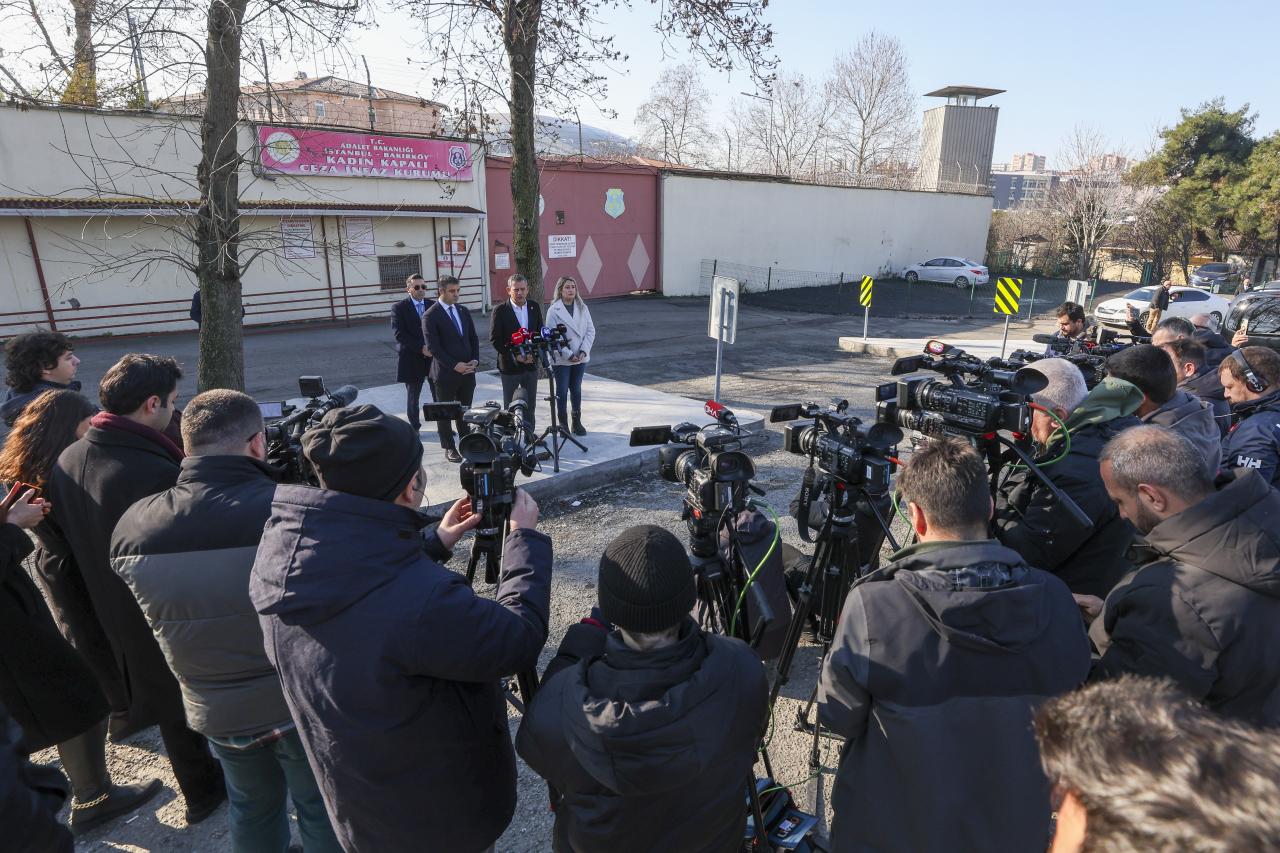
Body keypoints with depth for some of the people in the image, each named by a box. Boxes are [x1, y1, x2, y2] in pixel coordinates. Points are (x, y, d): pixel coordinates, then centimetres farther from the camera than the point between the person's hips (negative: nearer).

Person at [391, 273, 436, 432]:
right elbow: (399, 334, -12)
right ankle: (414, 427, 22)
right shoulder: (399, 308, -3)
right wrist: (421, 348, -19)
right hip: (412, 359, -2)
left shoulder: (434, 305, 7)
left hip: (434, 355, 2)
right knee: (413, 396, 9)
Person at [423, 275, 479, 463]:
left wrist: (475, 360, -3)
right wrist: (455, 365, -18)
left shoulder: (464, 312, 11)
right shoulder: (430, 316, -8)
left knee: (465, 411, 10)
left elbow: (473, 339, 12)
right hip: (446, 373, -5)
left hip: (468, 371, 5)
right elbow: (433, 347, -14)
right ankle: (449, 448, 18)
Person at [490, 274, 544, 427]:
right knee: (510, 407, 6)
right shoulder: (500, 311, -10)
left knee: (530, 405, 12)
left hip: (531, 364, 4)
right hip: (510, 366, -4)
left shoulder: (535, 307, 3)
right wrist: (514, 356, -17)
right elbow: (495, 340, -11)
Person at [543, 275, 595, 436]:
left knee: (576, 390, 14)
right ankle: (563, 424, 17)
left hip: (580, 357, 4)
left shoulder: (583, 308, 3)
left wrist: (583, 351, -11)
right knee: (562, 392, 6)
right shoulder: (553, 311, -9)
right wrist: (568, 355, -17)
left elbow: (590, 331, 2)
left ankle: (577, 422, 24)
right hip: (561, 359, -4)